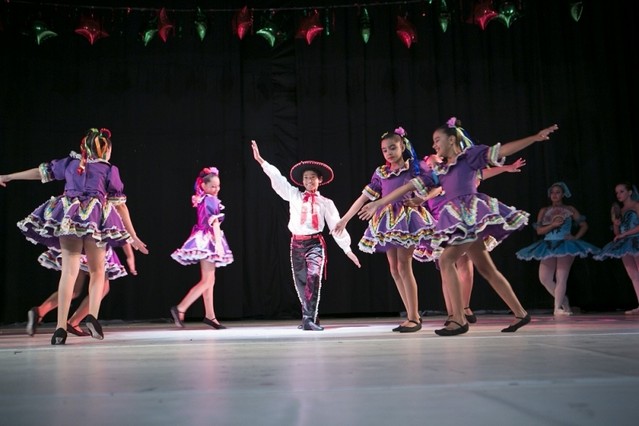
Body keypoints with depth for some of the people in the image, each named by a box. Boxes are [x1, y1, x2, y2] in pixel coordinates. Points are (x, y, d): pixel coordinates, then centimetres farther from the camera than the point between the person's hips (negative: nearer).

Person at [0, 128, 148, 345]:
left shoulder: (71, 162, 17)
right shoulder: (109, 170, 9)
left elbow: (40, 172, 27)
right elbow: (120, 205, 7)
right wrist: (133, 236, 11)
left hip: (68, 216, 2)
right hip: (96, 218, -2)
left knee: (69, 271, -1)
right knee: (97, 271, 10)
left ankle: (61, 327, -7)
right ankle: (93, 315, -10)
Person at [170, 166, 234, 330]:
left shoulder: (201, 200, 11)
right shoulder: (211, 200, -15)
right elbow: (215, 223, -21)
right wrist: (218, 243, -23)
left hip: (204, 240, 9)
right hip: (208, 241, -9)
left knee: (209, 281, 12)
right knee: (207, 281, -8)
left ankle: (210, 316, 17)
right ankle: (180, 309, -11)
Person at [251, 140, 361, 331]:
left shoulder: (326, 203, 4)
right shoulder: (294, 195, 8)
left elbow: (336, 226, 2)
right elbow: (277, 178, 4)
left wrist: (347, 249, -2)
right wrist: (260, 160, 0)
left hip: (315, 243, -3)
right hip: (297, 243, 3)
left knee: (314, 276, -23)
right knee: (300, 282, 7)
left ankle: (309, 319, -22)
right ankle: (308, 317, 22)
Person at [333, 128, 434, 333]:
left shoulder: (414, 168, 0)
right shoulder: (381, 173, 9)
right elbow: (364, 197, 10)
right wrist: (344, 219, 8)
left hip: (407, 219, -5)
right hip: (387, 222, 5)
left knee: (404, 266, -13)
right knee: (394, 269, 4)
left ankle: (414, 317, -5)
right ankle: (412, 315, 13)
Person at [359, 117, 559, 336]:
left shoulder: (469, 155, 4)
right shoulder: (438, 171, 20)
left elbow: (502, 150, -2)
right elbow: (411, 186, 17)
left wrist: (535, 137, -11)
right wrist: (378, 203, 15)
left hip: (472, 214, -7)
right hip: (457, 220, 7)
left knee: (446, 261, -16)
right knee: (486, 269, 9)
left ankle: (459, 319, -13)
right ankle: (520, 313, 18)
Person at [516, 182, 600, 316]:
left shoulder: (570, 210, 8)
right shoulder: (544, 211, 11)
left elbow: (584, 226, 12)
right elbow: (539, 230, 4)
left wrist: (576, 237, -3)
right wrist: (553, 225, -10)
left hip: (565, 246, -2)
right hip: (549, 246, 3)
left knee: (561, 278, -10)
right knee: (544, 278, -6)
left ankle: (558, 307, -6)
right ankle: (563, 300, 14)